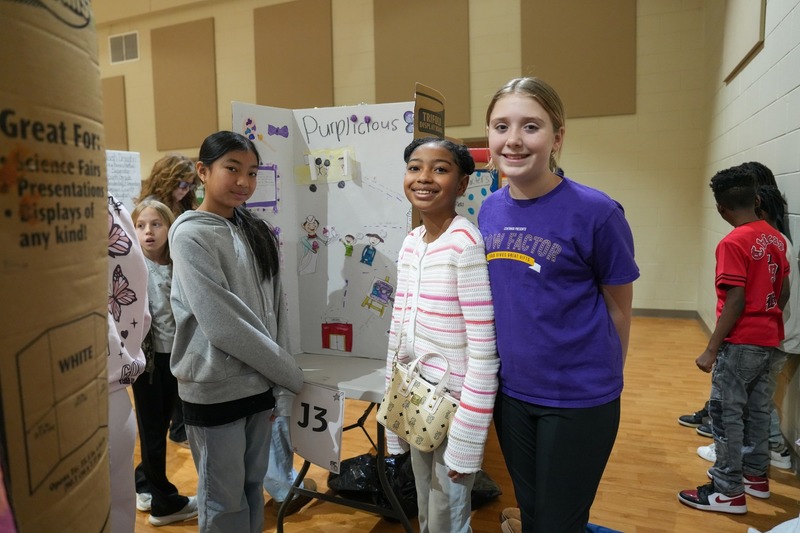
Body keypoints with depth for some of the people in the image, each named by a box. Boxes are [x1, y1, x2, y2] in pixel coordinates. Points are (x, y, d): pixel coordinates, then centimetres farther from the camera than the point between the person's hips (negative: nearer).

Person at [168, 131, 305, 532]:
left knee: (253, 485, 19)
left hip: (260, 382, 6)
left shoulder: (257, 232, 7)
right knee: (225, 499, 9)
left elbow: (276, 309, 6)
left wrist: (281, 382, -1)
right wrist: (290, 374, -13)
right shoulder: (190, 234, -13)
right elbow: (221, 323, -20)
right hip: (214, 389, -6)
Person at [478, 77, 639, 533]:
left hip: (580, 398, -4)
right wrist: (517, 356, 10)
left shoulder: (596, 212, -17)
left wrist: (602, 376, 6)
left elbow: (618, 308, -5)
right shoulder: (490, 210, -1)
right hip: (511, 391, 5)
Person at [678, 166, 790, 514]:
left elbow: (735, 302, -22)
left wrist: (711, 349, -18)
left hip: (742, 343, -8)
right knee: (759, 410, 18)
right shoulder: (776, 238, 6)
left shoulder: (733, 243, -18)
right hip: (770, 341, 8)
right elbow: (784, 292, 12)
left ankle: (729, 491, 7)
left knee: (726, 413, 0)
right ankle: (756, 474, 32)